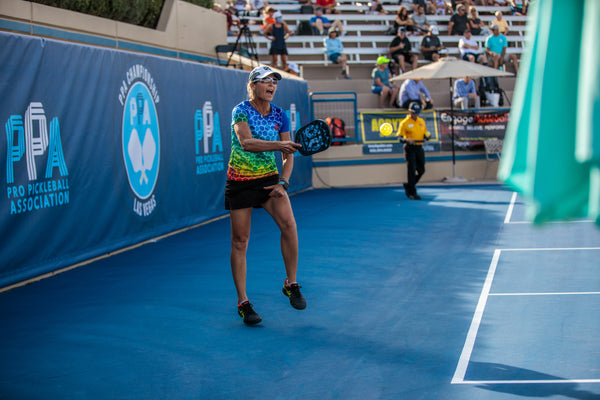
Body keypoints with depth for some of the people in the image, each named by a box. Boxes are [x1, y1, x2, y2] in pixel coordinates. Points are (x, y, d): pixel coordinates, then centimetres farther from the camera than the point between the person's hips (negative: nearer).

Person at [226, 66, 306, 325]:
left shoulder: (280, 115, 5)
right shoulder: (241, 111, -8)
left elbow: (288, 155, 9)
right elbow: (246, 142, -26)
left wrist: (283, 182, -6)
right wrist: (279, 145, -37)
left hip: (269, 179, 3)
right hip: (240, 181, -3)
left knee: (289, 225, -19)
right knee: (240, 241, -1)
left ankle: (291, 284, -1)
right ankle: (242, 302, 9)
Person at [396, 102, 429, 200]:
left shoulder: (422, 121, 13)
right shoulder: (405, 122, -4)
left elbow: (425, 133, 21)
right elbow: (399, 136, -9)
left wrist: (427, 136, -3)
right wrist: (407, 140, -27)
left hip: (419, 148, 6)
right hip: (410, 148, -6)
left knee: (421, 170, 6)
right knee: (411, 170, -8)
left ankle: (408, 186, 26)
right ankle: (412, 192, -1)